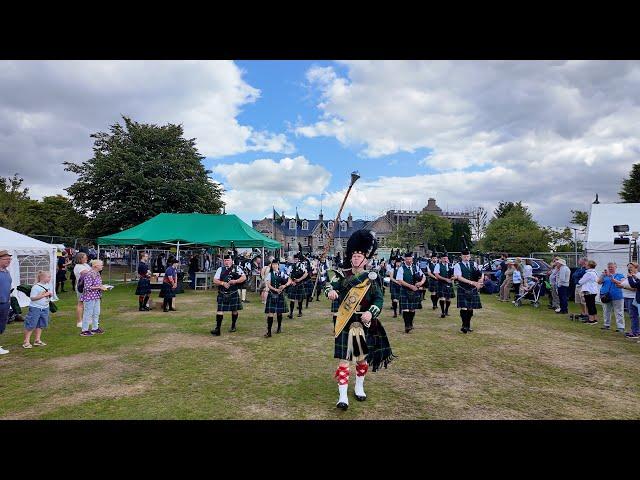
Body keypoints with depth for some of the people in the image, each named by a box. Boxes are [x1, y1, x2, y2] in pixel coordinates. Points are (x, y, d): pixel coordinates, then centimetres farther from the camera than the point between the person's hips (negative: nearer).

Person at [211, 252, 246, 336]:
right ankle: (217, 329, -3)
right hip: (222, 294, 1)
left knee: (234, 310, 12)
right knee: (220, 311, -5)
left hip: (233, 294, 0)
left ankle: (233, 326, 32)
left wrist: (235, 281, -22)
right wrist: (223, 283, -18)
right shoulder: (220, 269, 4)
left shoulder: (237, 268, 0)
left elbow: (244, 277, -7)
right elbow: (215, 280, -1)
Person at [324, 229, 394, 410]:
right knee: (344, 359, -4)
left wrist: (371, 313, -24)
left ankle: (359, 387, 37)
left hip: (365, 323, 1)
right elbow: (329, 285, 4)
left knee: (363, 357, 15)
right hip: (346, 324, -1)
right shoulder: (343, 275, -1)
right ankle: (343, 396, 2)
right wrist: (330, 291, -21)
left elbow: (379, 299, -6)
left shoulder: (371, 277, -3)